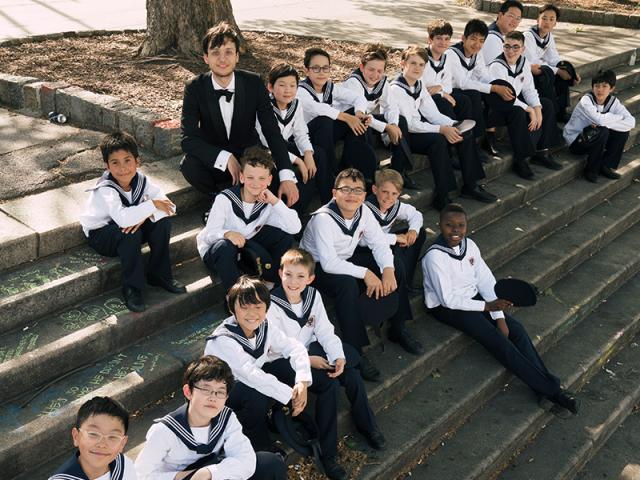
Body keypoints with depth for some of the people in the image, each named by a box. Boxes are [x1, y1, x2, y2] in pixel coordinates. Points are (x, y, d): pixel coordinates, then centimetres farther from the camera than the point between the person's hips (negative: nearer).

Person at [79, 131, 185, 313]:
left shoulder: (142, 180, -13)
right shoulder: (105, 190, -30)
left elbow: (169, 207, -18)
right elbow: (123, 218, -48)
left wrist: (146, 215, -35)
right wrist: (152, 204, -37)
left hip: (125, 227, 5)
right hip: (100, 235, -5)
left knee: (163, 222, -16)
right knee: (131, 233, -35)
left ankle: (159, 274, 0)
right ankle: (132, 288, -18)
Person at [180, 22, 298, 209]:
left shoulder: (254, 83, -11)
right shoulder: (195, 88, -13)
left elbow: (272, 130, -15)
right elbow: (188, 138, -19)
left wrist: (287, 176, -28)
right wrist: (225, 158, -34)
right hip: (213, 160, 0)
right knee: (189, 164, -33)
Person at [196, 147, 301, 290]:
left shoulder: (268, 201, -10)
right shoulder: (225, 199, -22)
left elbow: (295, 228, -22)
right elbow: (210, 234, -23)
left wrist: (275, 201, -30)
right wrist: (227, 234, -46)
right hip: (216, 253, -4)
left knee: (285, 236, -15)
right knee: (225, 246, -40)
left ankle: (271, 281, -5)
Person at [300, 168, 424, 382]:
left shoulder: (363, 212, -10)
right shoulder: (323, 219, -30)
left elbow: (379, 243, -4)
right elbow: (329, 263, -35)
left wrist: (388, 270, -22)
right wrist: (365, 273, -33)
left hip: (346, 259, 7)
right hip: (316, 268, -7)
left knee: (395, 265, -6)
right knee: (348, 284, -37)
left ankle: (398, 329, 9)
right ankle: (354, 352, -25)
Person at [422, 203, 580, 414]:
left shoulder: (469, 245, -4)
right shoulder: (435, 256, -24)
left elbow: (486, 280, -2)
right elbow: (448, 299, -23)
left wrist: (499, 317, -10)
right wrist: (487, 306, -23)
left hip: (472, 296, 7)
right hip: (446, 307, -7)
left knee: (516, 329, -9)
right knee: (497, 339, -19)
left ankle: (548, 384, -6)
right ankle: (550, 389, -13)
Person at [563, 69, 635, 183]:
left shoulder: (613, 101, -7)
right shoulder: (586, 100, -21)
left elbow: (631, 122, -19)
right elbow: (600, 119, -38)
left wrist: (606, 123, -31)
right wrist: (619, 116, -20)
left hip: (596, 139, 6)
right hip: (575, 141, -6)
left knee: (623, 131, -12)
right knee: (602, 131, -30)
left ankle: (607, 166, 1)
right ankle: (591, 170, -12)